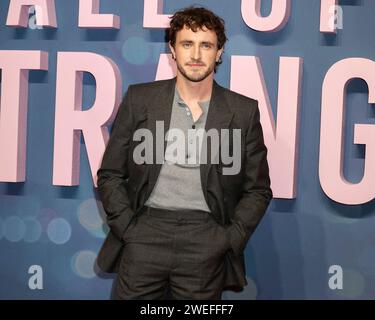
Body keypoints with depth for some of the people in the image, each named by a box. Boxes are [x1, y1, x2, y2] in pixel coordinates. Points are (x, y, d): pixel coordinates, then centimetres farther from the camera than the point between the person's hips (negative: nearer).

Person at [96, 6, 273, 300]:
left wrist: (229, 239, -1)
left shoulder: (243, 112, 6)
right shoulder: (140, 99, 6)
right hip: (145, 234, 0)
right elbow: (110, 175, 8)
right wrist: (128, 228, -2)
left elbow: (258, 190, 10)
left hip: (206, 241, 0)